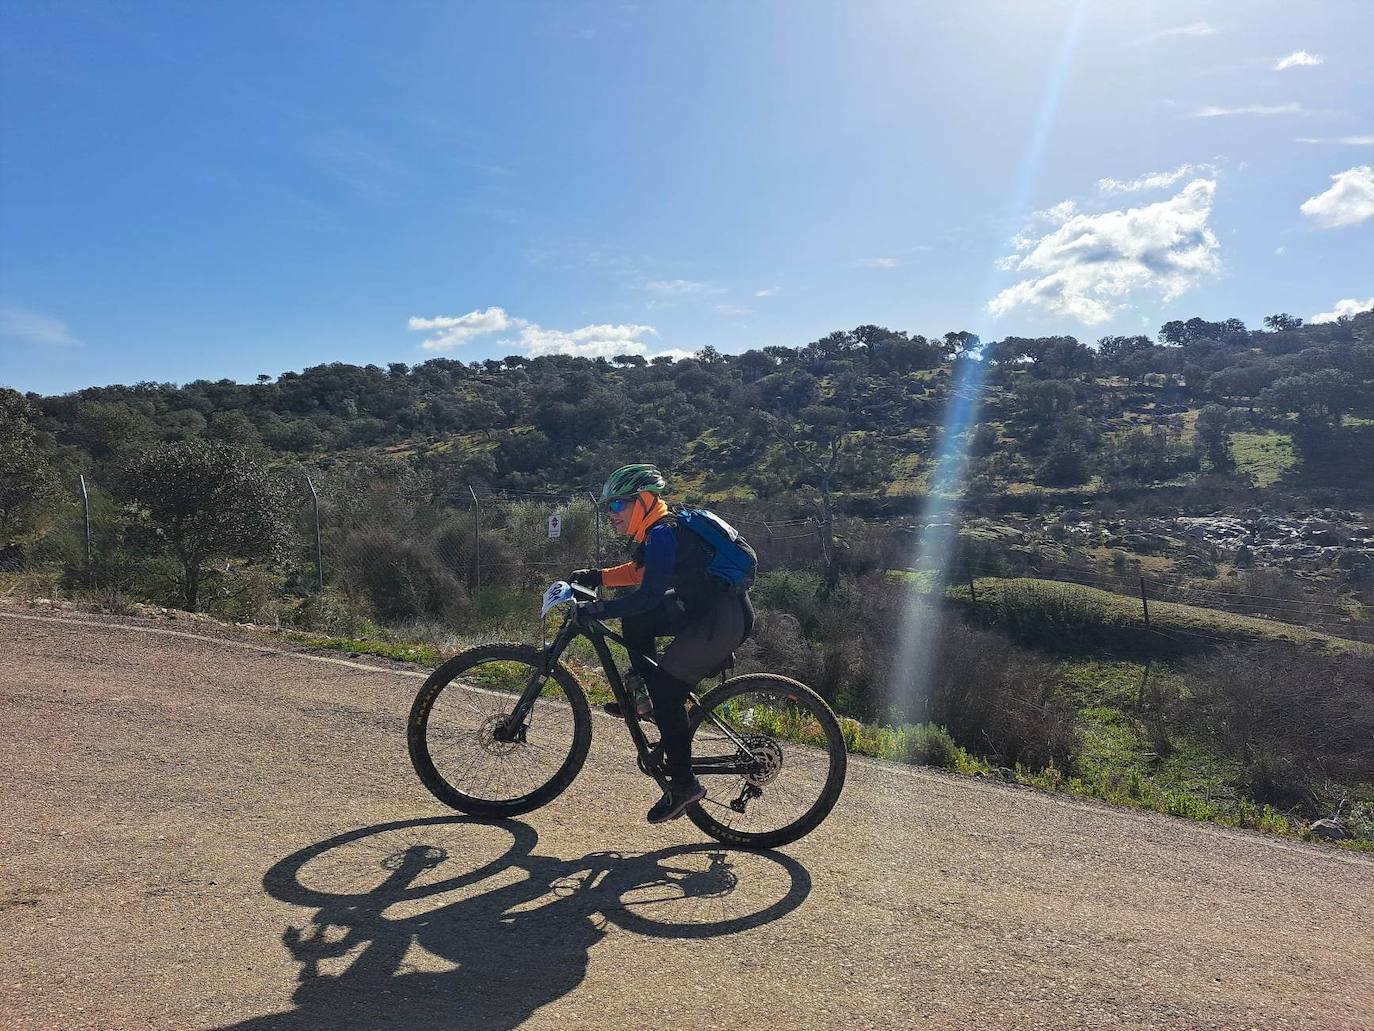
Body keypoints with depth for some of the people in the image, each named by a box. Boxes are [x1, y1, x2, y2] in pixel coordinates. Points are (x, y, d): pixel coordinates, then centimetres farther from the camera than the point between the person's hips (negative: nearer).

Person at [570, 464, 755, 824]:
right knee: (635, 619, 12)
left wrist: (602, 610, -24)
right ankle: (645, 693, 18)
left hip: (724, 619, -10)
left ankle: (683, 784, 4)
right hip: (701, 609, 10)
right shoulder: (656, 531, 12)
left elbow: (650, 594, -26)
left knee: (667, 691, -8)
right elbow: (639, 571, 26)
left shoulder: (663, 534, -17)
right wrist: (595, 577, 15)